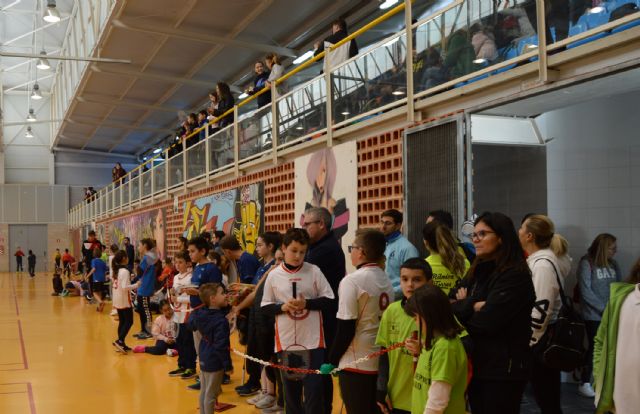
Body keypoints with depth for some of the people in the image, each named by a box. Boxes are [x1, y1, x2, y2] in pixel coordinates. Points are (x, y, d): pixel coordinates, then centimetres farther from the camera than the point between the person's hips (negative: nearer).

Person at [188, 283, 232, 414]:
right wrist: (228, 364, -18)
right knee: (211, 395, 2)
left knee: (204, 392, 19)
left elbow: (191, 323, 23)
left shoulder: (200, 314, 1)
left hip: (204, 359, 9)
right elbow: (221, 346, -26)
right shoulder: (221, 321, -25)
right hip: (215, 362, -9)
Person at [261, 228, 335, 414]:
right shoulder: (274, 275, 1)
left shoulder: (314, 271, -2)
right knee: (290, 386, 12)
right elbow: (265, 306, 6)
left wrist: (306, 303, -14)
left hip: (312, 340, -1)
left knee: (314, 386, 0)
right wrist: (283, 307, -12)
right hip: (286, 340, 2)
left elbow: (328, 299, 0)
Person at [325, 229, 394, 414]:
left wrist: (332, 360, -4)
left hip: (356, 364, -7)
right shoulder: (387, 280, 6)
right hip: (382, 362, 7)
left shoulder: (352, 280, -14)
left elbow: (346, 328, -15)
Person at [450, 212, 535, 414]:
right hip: (476, 363, 8)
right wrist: (472, 306, -15)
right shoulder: (477, 272, 11)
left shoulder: (515, 275, -14)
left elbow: (486, 322, -22)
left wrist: (462, 308, -3)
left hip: (504, 369, -8)